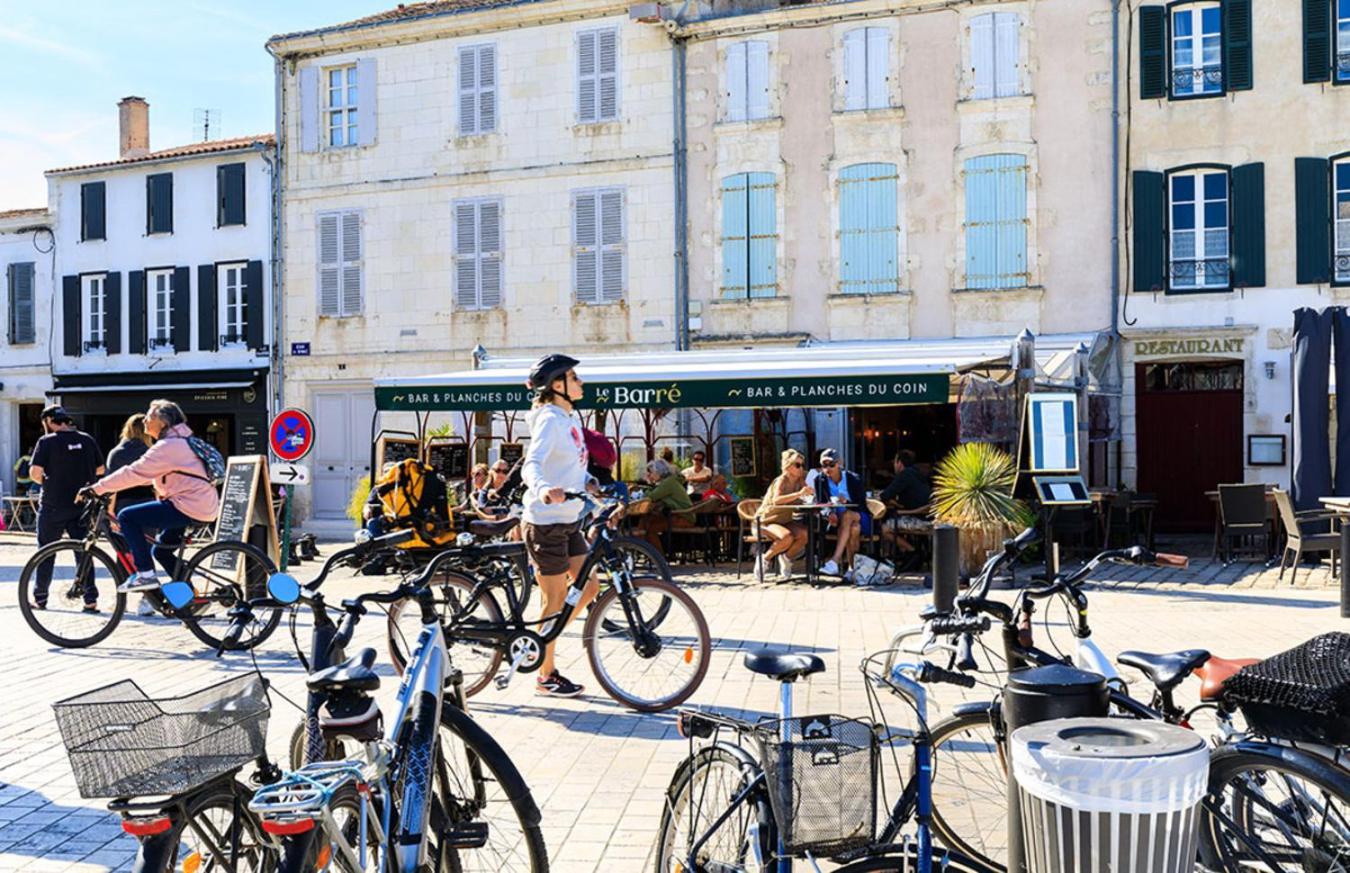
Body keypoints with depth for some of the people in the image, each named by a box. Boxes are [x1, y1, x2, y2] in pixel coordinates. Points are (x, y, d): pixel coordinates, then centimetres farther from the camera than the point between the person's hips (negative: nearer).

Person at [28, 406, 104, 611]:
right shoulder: (87, 440, 4)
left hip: (53, 506, -3)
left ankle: (40, 599, 19)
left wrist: (45, 482, 4)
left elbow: (35, 472, -15)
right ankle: (90, 599, 1)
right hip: (82, 505, 3)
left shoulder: (47, 442, -8)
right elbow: (100, 469, 9)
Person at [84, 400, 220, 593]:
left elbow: (135, 472, -17)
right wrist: (106, 486, 18)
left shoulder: (169, 446, -13)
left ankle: (145, 574, -8)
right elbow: (145, 473, 23)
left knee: (127, 517, -8)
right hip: (205, 508, 10)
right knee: (161, 550, 23)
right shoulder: (179, 442, 20)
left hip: (189, 508, -10)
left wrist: (97, 488, -10)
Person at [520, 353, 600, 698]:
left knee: (589, 587, 11)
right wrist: (544, 489, -50)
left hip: (569, 521, 9)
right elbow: (531, 465, -31)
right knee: (556, 600, 0)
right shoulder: (550, 419, -16)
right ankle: (545, 676, 14)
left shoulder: (571, 418, 12)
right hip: (545, 523, -9)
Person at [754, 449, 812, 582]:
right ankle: (764, 558, -10)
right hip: (766, 520, -6)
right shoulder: (781, 481, -18)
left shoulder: (800, 481, 2)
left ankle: (786, 557, 1)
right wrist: (799, 494, -46)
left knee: (806, 534, -23)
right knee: (787, 537, -35)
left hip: (785, 520, 6)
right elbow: (776, 500, -37)